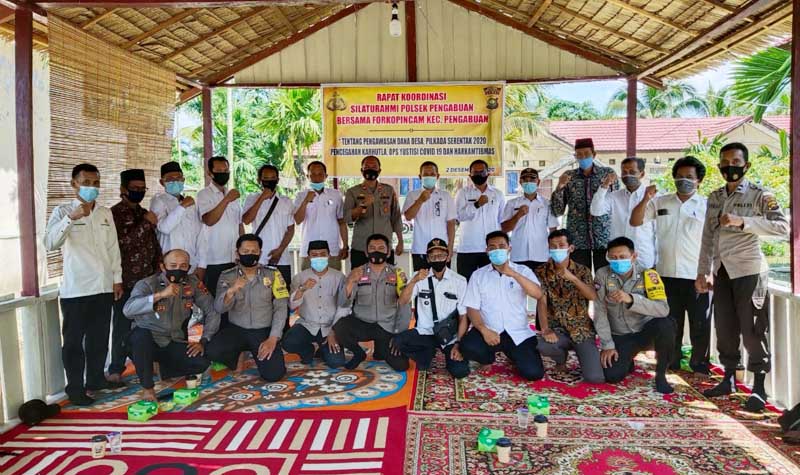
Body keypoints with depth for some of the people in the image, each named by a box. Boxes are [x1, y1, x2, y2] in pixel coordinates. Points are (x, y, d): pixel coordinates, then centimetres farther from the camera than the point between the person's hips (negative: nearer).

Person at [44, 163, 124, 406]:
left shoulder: (106, 213, 11)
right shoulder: (63, 211, -4)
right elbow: (50, 243, -20)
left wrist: (117, 279, 12)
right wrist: (71, 218, -33)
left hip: (103, 287, 5)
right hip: (75, 290, -5)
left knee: (99, 338, 14)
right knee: (74, 340, 4)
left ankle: (96, 379, 28)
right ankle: (75, 388, 14)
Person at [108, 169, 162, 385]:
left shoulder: (143, 213, 14)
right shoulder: (115, 214, -7)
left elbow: (154, 244, 18)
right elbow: (123, 242, -19)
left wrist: (159, 269, 10)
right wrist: (146, 223, -17)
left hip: (147, 279, 6)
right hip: (126, 281, -6)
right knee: (123, 326, 1)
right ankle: (116, 370, 12)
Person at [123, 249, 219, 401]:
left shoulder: (193, 283, -5)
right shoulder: (147, 284, -15)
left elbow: (212, 312, 0)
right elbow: (128, 310, -34)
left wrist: (203, 341, -9)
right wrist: (160, 295, -42)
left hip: (175, 343, 3)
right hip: (147, 342, -2)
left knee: (202, 362, -22)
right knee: (141, 334, -37)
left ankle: (165, 369, 10)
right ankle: (147, 387, -15)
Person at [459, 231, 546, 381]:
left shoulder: (523, 271, 6)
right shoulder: (478, 275, 7)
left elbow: (538, 295, -12)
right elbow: (472, 308, 1)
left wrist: (513, 274, -23)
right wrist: (484, 330, -18)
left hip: (519, 333, 0)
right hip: (489, 330, 0)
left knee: (533, 372, -18)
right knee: (467, 347, -31)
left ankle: (514, 353, 19)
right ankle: (489, 356, 8)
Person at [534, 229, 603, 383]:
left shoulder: (583, 270, 1)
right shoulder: (542, 272, -1)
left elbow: (593, 296, -15)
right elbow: (541, 301, -12)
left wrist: (573, 278, -30)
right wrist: (545, 329, -26)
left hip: (582, 329, 0)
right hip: (557, 329, 1)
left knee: (595, 377, -19)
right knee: (543, 346, -35)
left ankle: (585, 355, 20)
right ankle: (561, 358, 5)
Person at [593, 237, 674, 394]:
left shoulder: (648, 275, -15)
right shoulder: (602, 275, -12)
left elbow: (663, 309, -28)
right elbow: (600, 312, -12)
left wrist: (631, 299, -41)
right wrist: (607, 345, -15)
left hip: (646, 331, -1)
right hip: (620, 336, 1)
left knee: (666, 325, -33)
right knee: (612, 376, -18)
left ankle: (660, 374, -9)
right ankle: (627, 361, 21)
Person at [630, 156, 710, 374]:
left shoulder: (706, 206, 1)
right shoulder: (660, 202, 8)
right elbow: (635, 221, 3)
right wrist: (646, 199, -12)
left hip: (695, 276, -2)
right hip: (667, 274, 2)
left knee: (700, 323, 5)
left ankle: (699, 364, 20)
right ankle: (671, 363, 25)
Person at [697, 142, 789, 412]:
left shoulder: (759, 195, -4)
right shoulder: (714, 198, 12)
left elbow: (783, 227, -16)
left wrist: (742, 221, -25)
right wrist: (703, 272, 9)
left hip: (749, 270, -5)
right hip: (722, 272, 5)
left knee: (752, 329, -1)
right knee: (725, 328, 10)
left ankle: (759, 387, 11)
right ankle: (729, 379, 24)